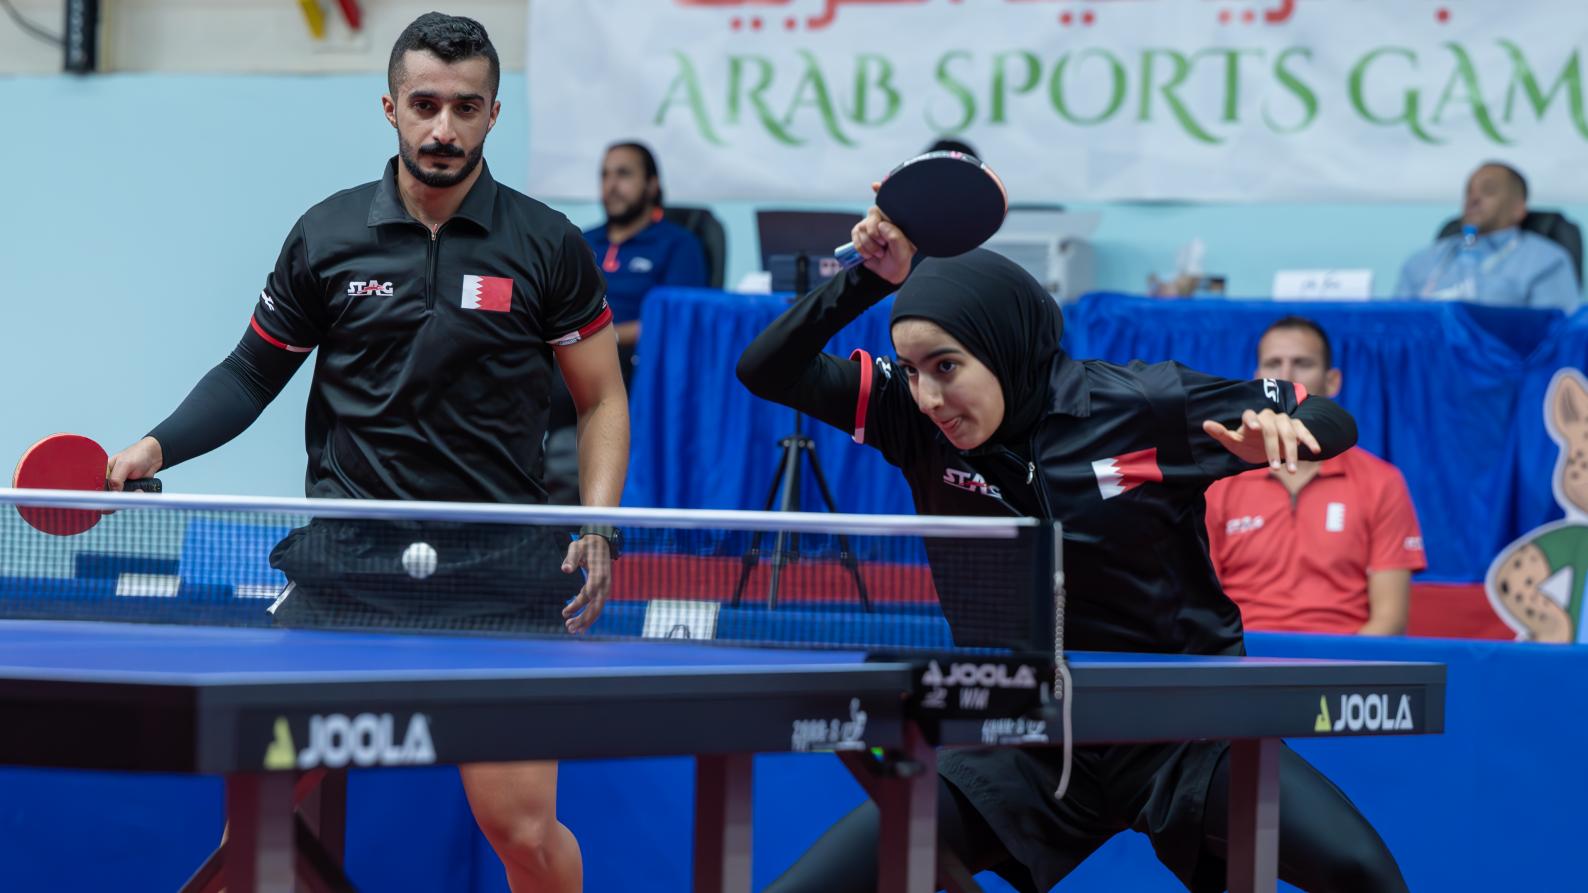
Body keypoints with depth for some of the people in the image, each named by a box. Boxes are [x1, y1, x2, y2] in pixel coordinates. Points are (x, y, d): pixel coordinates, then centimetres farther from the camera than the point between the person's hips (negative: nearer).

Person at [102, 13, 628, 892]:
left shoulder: (548, 246, 1)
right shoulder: (327, 235, 3)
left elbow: (601, 401, 8)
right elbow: (253, 371, 14)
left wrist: (597, 527, -6)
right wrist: (158, 446, -1)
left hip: (496, 568, -1)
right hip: (345, 556, 1)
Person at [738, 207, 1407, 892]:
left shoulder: (1142, 404, -12)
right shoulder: (915, 418, -4)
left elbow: (1332, 423, -3)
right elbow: (766, 370, -5)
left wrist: (1282, 430, -26)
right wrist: (870, 277, -17)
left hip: (1184, 733, -2)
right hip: (1021, 745, 3)